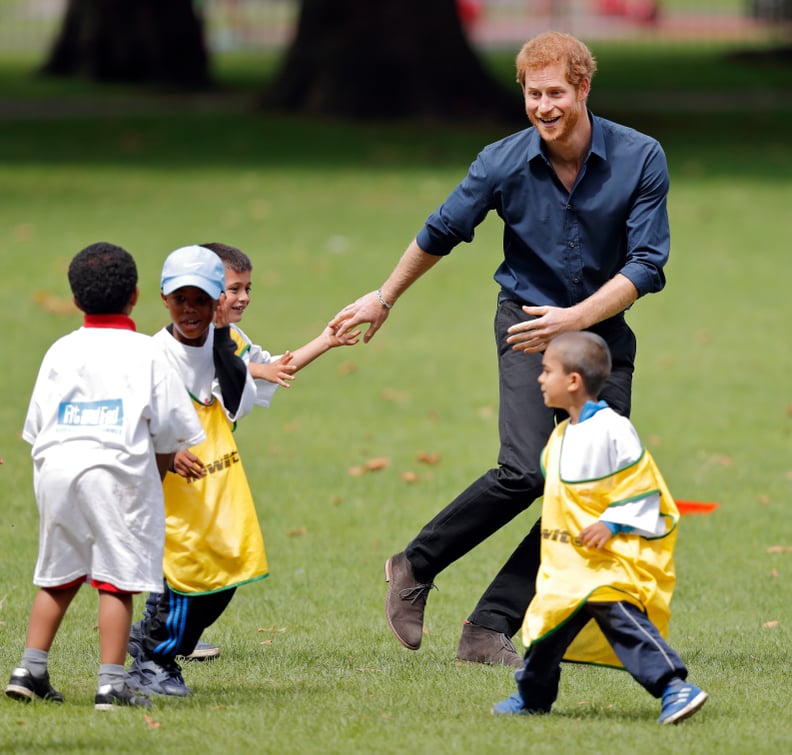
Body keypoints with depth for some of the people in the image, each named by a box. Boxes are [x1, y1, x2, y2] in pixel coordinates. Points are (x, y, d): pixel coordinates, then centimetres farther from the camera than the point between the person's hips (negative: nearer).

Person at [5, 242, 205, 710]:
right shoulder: (146, 353, 2)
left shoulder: (61, 351, 11)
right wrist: (158, 475, 18)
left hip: (56, 466, 4)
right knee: (117, 579, -3)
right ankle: (112, 684, -7)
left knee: (58, 575, 17)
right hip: (118, 472, -4)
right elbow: (170, 429, 2)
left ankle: (31, 671, 16)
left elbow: (38, 424, 10)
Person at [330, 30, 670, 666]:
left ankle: (491, 629, -2)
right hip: (527, 318, -2)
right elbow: (441, 233, 7)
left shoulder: (641, 159, -11)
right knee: (526, 471, -22)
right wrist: (384, 299, 18)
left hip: (603, 328, 2)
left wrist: (574, 320, -24)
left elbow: (647, 265, -13)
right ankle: (415, 568, -3)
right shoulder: (503, 163, -10)